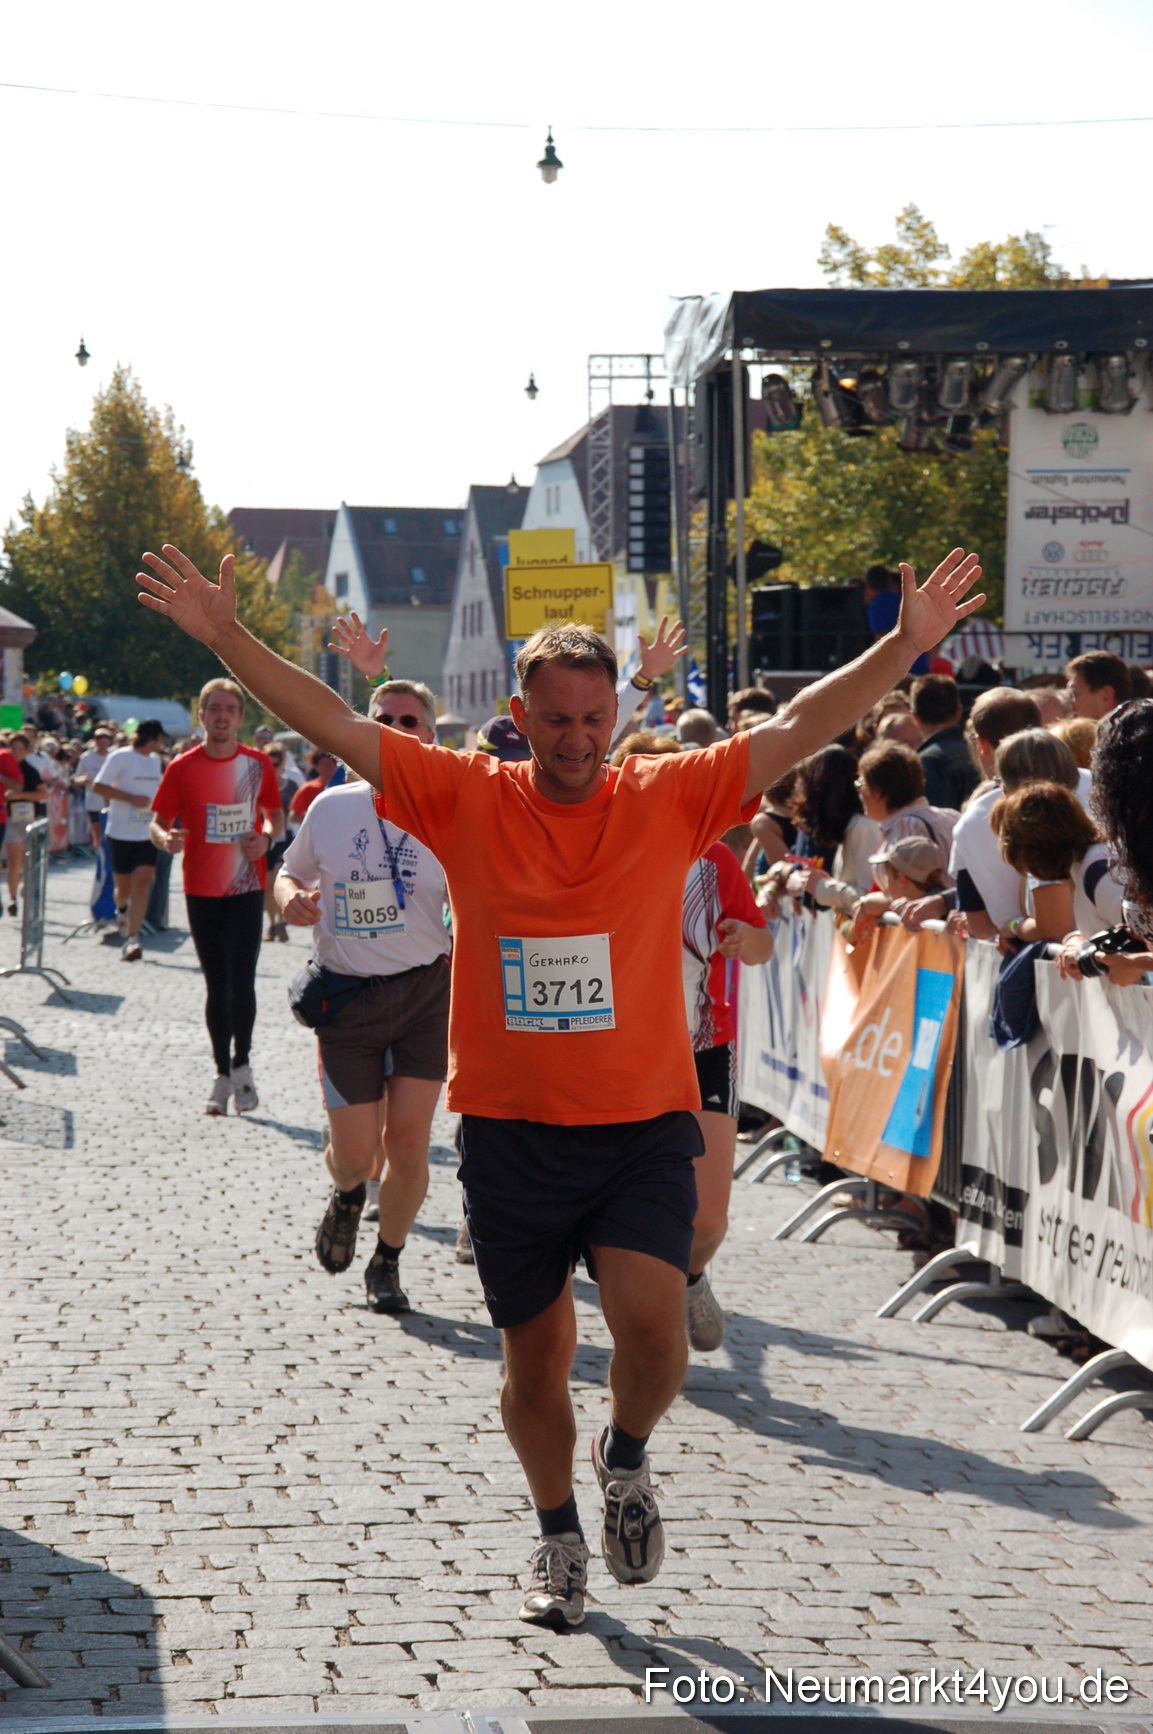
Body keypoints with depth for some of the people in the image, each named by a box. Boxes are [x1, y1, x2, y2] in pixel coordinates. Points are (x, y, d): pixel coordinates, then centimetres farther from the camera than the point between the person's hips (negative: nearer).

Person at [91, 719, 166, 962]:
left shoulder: (155, 760, 12)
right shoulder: (120, 757, -8)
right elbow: (98, 787, -12)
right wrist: (132, 798, -18)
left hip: (147, 834, 4)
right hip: (121, 832, -4)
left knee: (142, 883, -12)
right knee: (124, 887, 7)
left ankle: (131, 940, -15)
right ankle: (122, 910, 43)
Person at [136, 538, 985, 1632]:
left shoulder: (669, 798, -2)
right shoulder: (466, 799, -1)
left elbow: (797, 730, -7)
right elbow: (334, 725, -4)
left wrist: (905, 645, -16)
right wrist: (225, 638, -12)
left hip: (643, 1125, -1)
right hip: (510, 1132, 1)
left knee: (652, 1328, -18)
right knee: (534, 1358, 12)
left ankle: (626, 1459, 16)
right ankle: (558, 1537, 37)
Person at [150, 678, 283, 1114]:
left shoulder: (257, 764, 1)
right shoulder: (183, 768, -2)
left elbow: (275, 814, 14)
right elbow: (158, 823, 2)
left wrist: (267, 838, -8)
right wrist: (165, 838, -22)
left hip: (247, 887, -1)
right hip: (201, 890, 1)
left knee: (241, 980, -9)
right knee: (216, 984, 7)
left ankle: (242, 1065, 11)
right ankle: (223, 1076, 16)